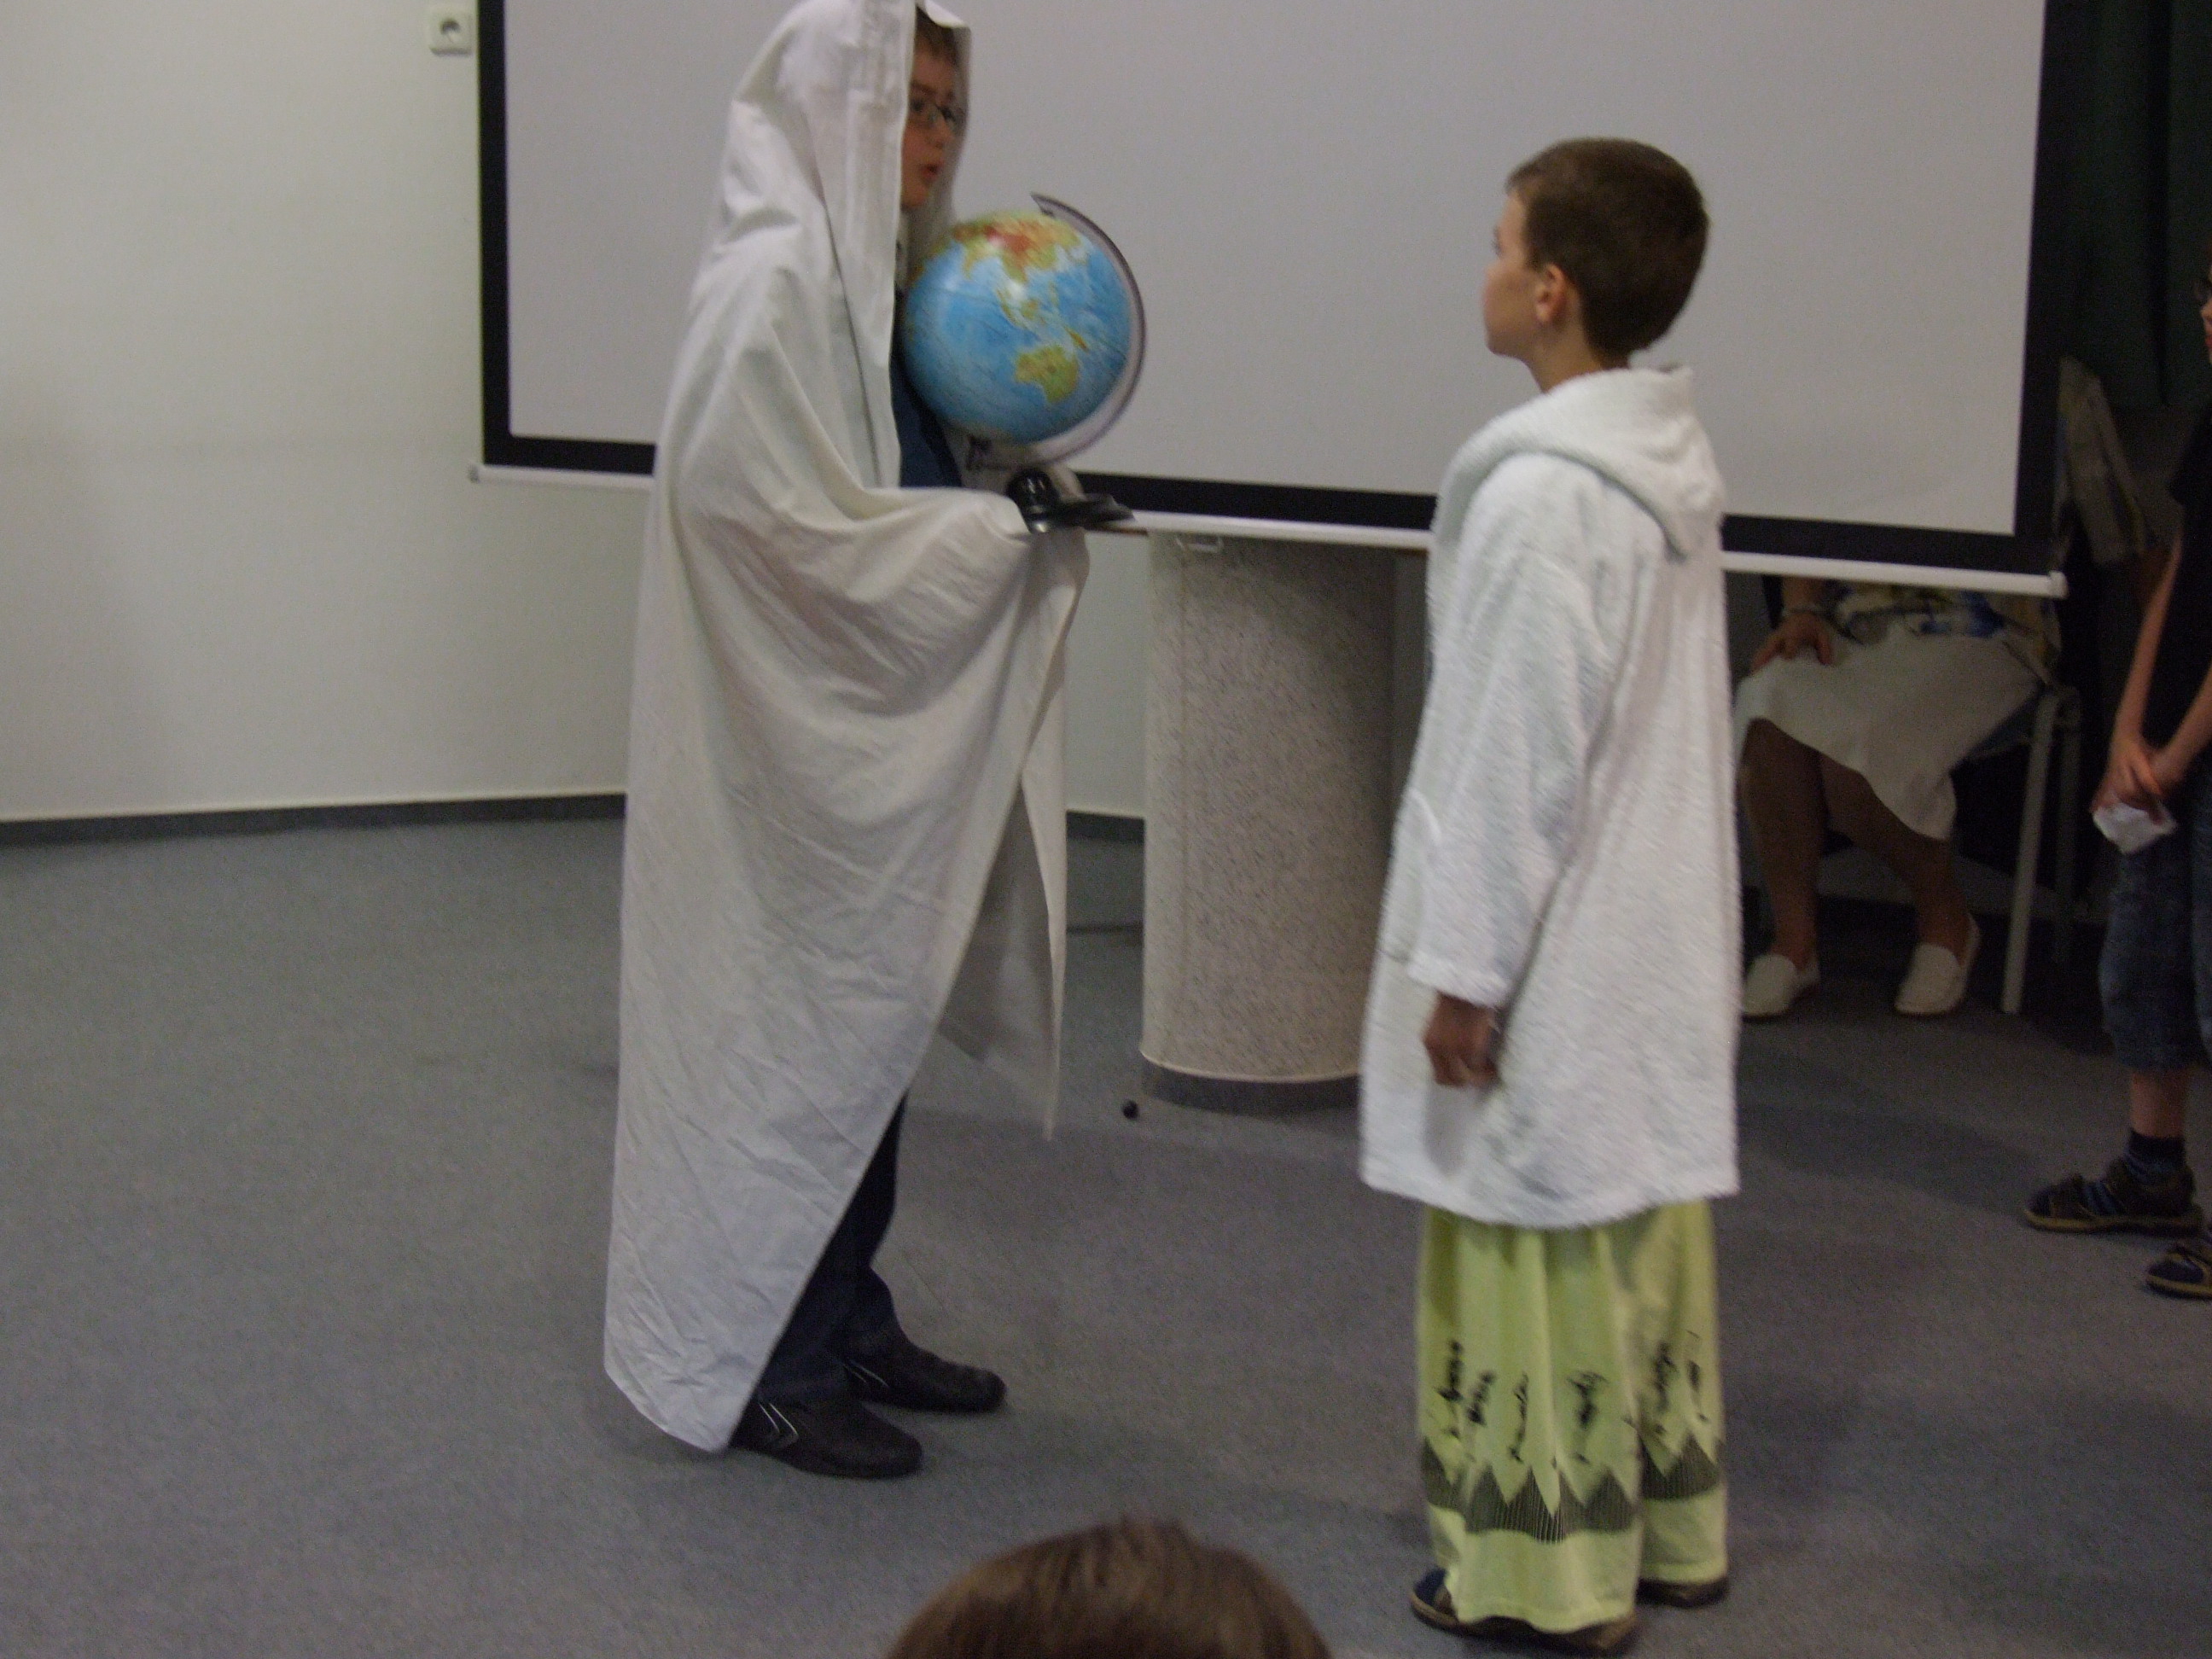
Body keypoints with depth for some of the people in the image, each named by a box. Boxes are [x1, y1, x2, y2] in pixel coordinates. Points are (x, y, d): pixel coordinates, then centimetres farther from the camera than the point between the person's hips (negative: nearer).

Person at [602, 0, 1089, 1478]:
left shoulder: (866, 273, 12)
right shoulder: (773, 279, -17)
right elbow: (782, 517, -22)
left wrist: (1020, 501, 0)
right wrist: (996, 530, -17)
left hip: (874, 725, 9)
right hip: (791, 732, -9)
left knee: (871, 1025, 15)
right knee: (801, 1032, -1)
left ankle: (847, 1326, 27)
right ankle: (769, 1368, 11)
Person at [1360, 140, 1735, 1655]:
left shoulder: (1541, 493, -20)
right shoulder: (1673, 464, 8)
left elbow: (1519, 752, -20)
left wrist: (1465, 967, -14)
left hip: (1557, 957, -9)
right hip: (1662, 936, 9)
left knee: (1547, 1245, 1)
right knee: (1645, 1225, 17)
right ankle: (1667, 1527, 29)